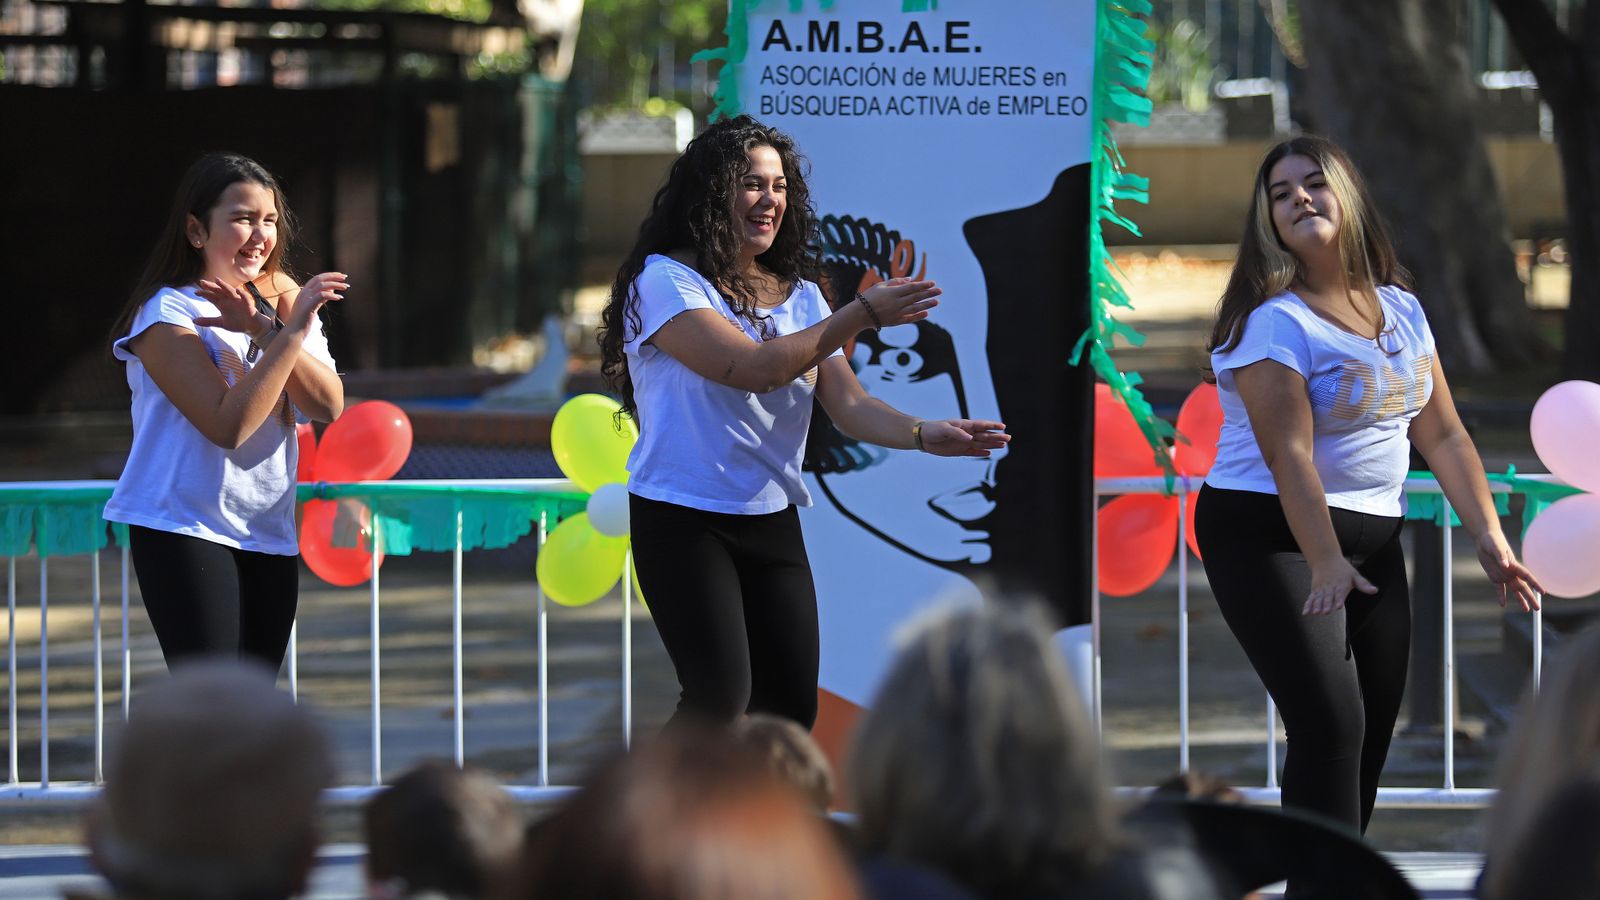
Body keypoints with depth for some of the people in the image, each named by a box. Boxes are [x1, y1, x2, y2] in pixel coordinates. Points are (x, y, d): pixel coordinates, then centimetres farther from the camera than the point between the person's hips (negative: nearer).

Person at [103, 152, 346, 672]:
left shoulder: (281, 300, 9)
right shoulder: (167, 312, -10)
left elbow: (328, 405, -5)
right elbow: (229, 424, -22)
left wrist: (262, 331, -17)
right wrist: (291, 332, -23)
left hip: (270, 532, 7)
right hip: (184, 528, -7)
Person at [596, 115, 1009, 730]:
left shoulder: (800, 296, 11)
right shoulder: (666, 281, -10)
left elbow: (848, 406, 2)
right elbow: (753, 367, -22)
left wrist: (924, 435, -18)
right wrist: (862, 315, -22)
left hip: (772, 522, 7)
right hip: (684, 521, -7)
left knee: (792, 706, 2)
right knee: (720, 700, -17)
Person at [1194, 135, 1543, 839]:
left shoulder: (1400, 310, 7)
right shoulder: (1274, 320, -14)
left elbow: (1443, 435, 10)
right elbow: (1289, 454, -22)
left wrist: (1489, 537, 1)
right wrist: (1326, 565, -31)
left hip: (1372, 538, 8)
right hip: (1271, 536, -8)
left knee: (1375, 725, 8)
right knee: (1331, 723, -17)